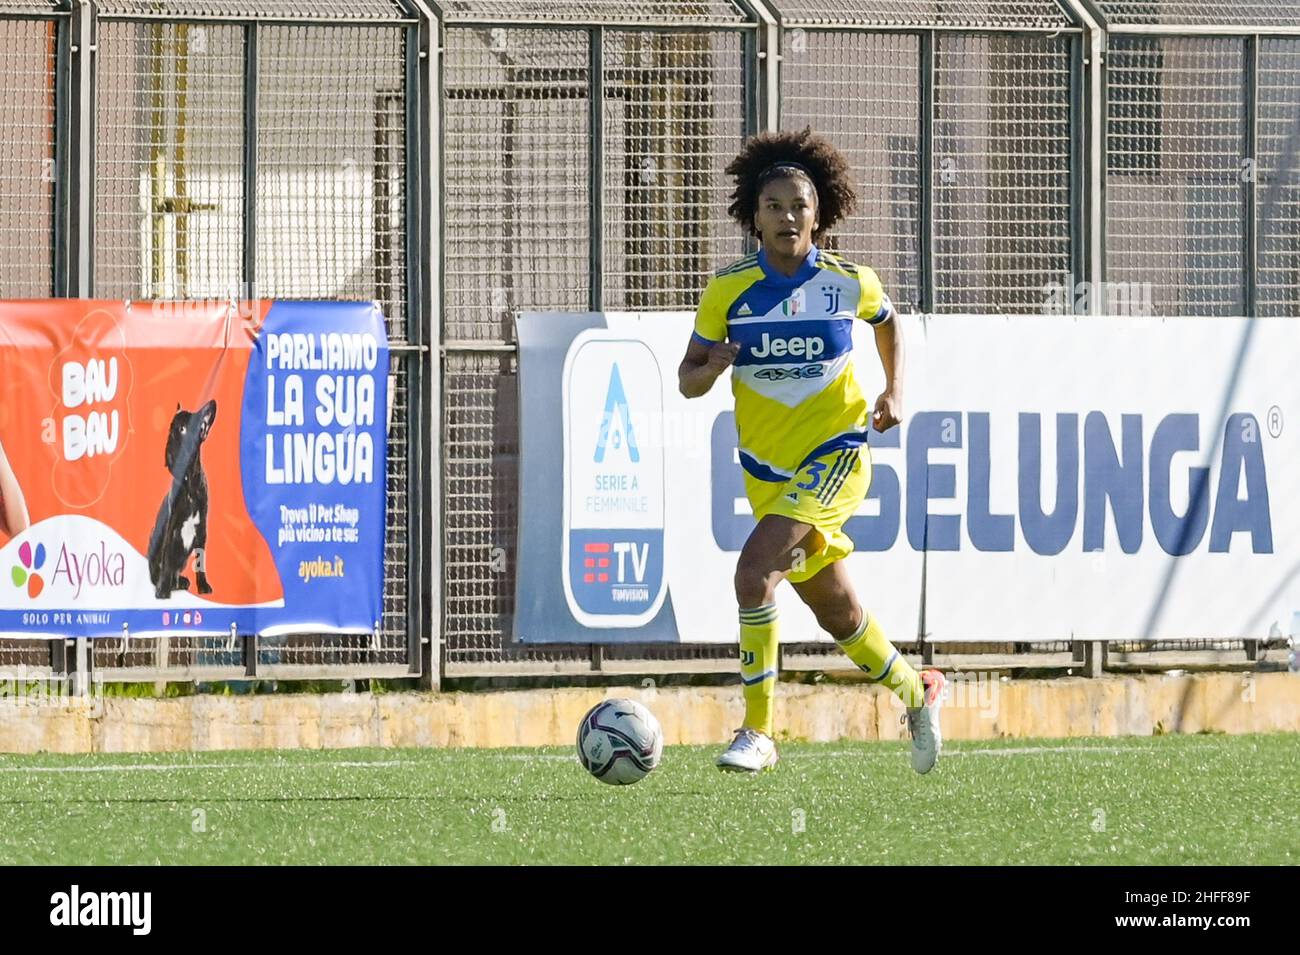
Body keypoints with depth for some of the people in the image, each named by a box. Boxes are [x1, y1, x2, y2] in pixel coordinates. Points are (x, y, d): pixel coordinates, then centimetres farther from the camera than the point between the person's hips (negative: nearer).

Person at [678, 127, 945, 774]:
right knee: (836, 611, 14)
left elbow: (886, 322, 17)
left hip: (835, 453, -3)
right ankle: (917, 694, 41)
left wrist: (894, 390, 3)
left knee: (755, 570, -25)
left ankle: (757, 731, -18)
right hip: (767, 469, 3)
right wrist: (712, 367, -22)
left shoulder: (850, 282, -6)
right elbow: (687, 380, 0)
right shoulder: (728, 290, -6)